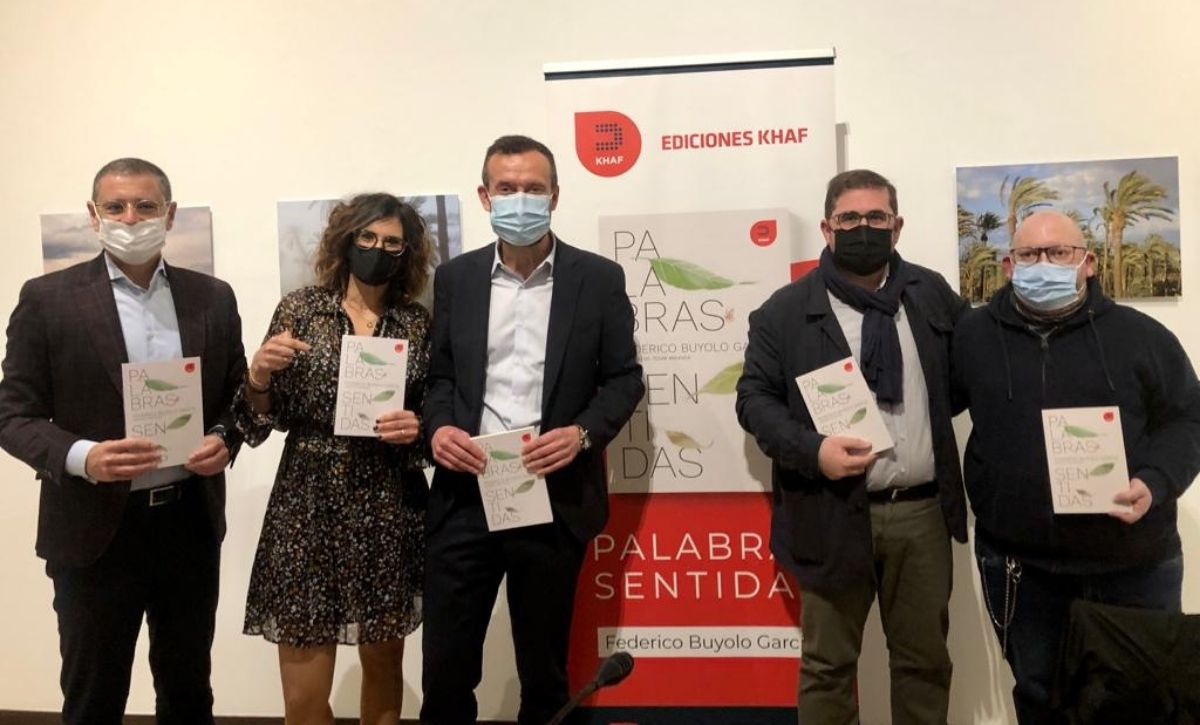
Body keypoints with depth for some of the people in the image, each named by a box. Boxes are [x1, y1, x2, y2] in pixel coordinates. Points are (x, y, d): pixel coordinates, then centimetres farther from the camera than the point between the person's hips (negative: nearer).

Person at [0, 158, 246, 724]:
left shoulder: (212, 298, 4)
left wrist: (223, 439, -11)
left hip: (191, 522, 3)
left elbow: (237, 397, 10)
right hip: (95, 527, -2)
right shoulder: (47, 297, -4)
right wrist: (82, 456, -22)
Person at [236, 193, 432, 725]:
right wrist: (259, 375, -17)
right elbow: (268, 419, 2)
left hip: (390, 511, 1)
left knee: (383, 664, 17)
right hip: (308, 509, -1)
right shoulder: (299, 308, 1)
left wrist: (418, 428, -12)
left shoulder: (418, 324, 3)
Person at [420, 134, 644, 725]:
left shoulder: (599, 278, 0)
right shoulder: (455, 277, 7)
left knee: (544, 670, 14)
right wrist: (439, 426, -9)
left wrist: (584, 433, -15)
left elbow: (623, 378, 2)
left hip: (555, 497, -1)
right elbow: (439, 374, 11)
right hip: (465, 494, 2)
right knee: (445, 666, 9)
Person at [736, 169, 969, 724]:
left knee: (925, 658, 17)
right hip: (835, 513, -3)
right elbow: (754, 397, -5)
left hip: (923, 511, 3)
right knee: (828, 663, 10)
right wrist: (812, 450, -18)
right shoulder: (786, 310, -3)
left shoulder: (933, 294, 8)